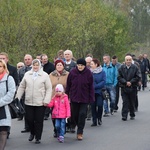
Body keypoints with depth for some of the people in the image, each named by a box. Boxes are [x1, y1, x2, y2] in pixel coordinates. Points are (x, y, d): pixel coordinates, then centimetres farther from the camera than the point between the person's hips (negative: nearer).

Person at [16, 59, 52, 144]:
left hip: (40, 103, -3)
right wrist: (18, 98, 8)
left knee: (39, 121, 2)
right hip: (28, 102, 3)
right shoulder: (27, 74, 7)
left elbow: (49, 89, -3)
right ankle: (32, 133, 32)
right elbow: (22, 87, 12)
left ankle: (38, 137, 16)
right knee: (29, 119, 6)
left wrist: (46, 100, -11)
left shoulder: (45, 75, -2)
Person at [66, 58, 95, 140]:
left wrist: (91, 98, -6)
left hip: (84, 98, -1)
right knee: (74, 114, 9)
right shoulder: (72, 72, -5)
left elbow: (91, 87, -4)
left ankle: (80, 133, 2)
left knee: (82, 114, -7)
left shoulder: (88, 73, -7)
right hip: (74, 97, 1)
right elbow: (68, 85, 2)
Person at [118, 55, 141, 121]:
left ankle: (132, 115, 21)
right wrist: (125, 82, -13)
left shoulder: (135, 68, -1)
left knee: (132, 102, 9)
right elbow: (119, 77, -1)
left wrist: (131, 82, -13)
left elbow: (138, 77, -4)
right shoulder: (121, 68, 1)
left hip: (133, 88, 0)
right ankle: (124, 116, -8)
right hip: (124, 88, 0)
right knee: (125, 102, -7)